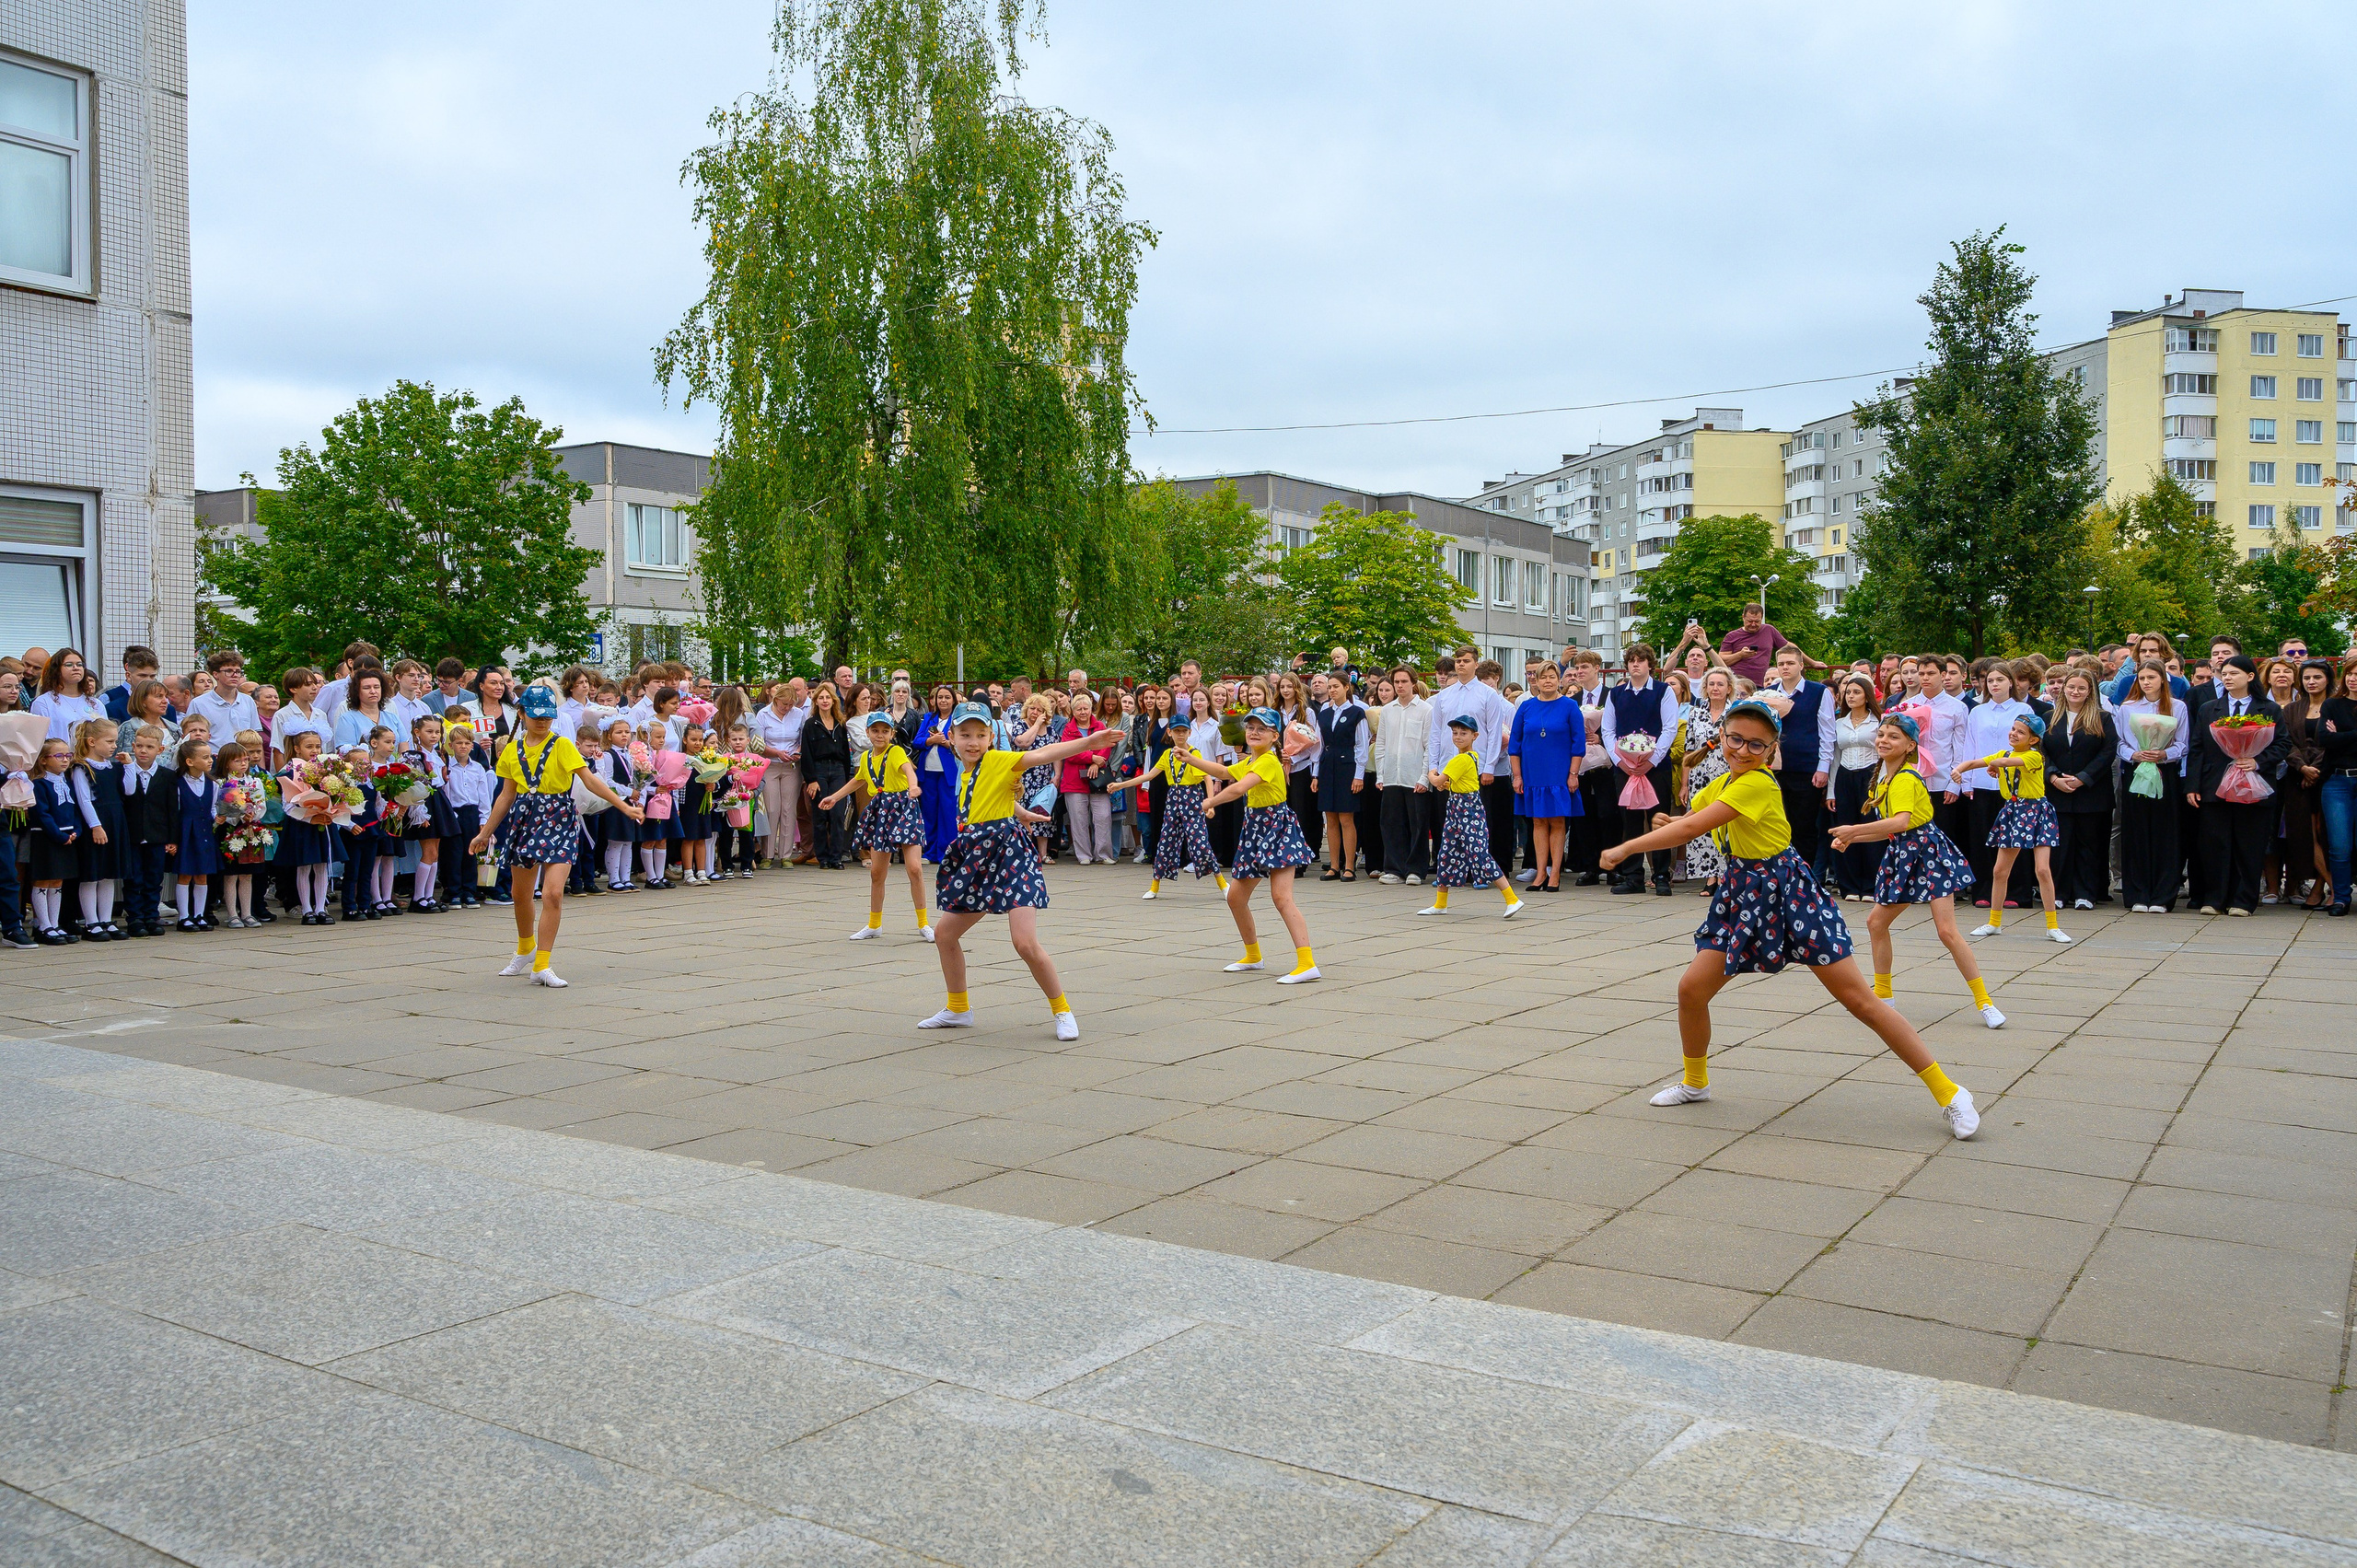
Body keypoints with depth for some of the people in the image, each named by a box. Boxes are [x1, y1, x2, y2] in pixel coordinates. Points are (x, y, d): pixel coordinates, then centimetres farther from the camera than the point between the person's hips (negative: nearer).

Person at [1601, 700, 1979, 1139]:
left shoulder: (1758, 783, -20)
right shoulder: (1719, 785, 9)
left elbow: (1691, 829, -25)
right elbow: (1682, 823, 14)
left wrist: (1624, 849, -19)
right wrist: (1663, 822, -10)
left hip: (1787, 891, -8)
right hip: (1741, 894, 8)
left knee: (1859, 998, -7)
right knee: (1691, 989, 0)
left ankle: (1947, 1091, 3)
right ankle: (1695, 1082, 26)